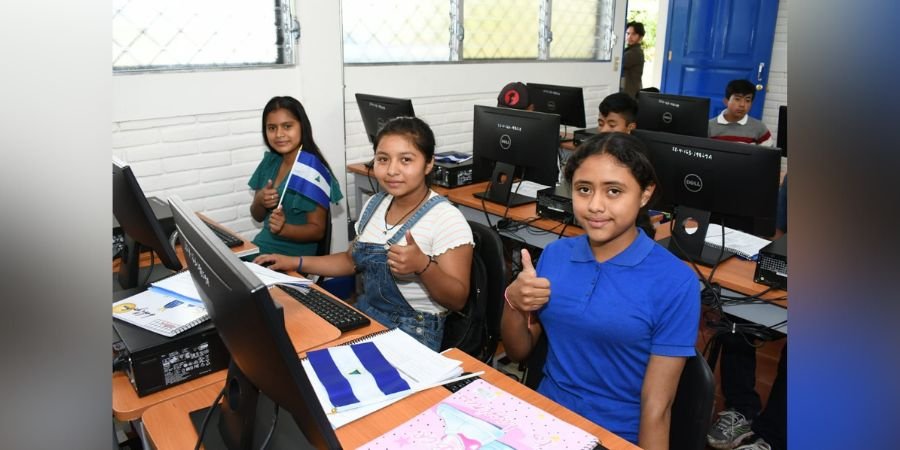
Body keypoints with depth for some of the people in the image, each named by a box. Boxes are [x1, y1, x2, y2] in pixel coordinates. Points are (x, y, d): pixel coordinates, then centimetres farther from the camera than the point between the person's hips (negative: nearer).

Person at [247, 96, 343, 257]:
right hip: (259, 247, 6)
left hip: (293, 257, -6)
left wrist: (283, 228, -29)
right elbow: (258, 216, 12)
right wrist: (260, 201, -10)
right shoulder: (269, 161, 5)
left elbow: (317, 230, -12)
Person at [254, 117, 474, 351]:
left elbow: (458, 300, -17)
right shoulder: (374, 205, 5)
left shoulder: (446, 219, -16)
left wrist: (422, 266, -34)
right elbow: (352, 260, 20)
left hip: (414, 334, -6)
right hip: (363, 316, 7)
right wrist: (295, 262, 12)